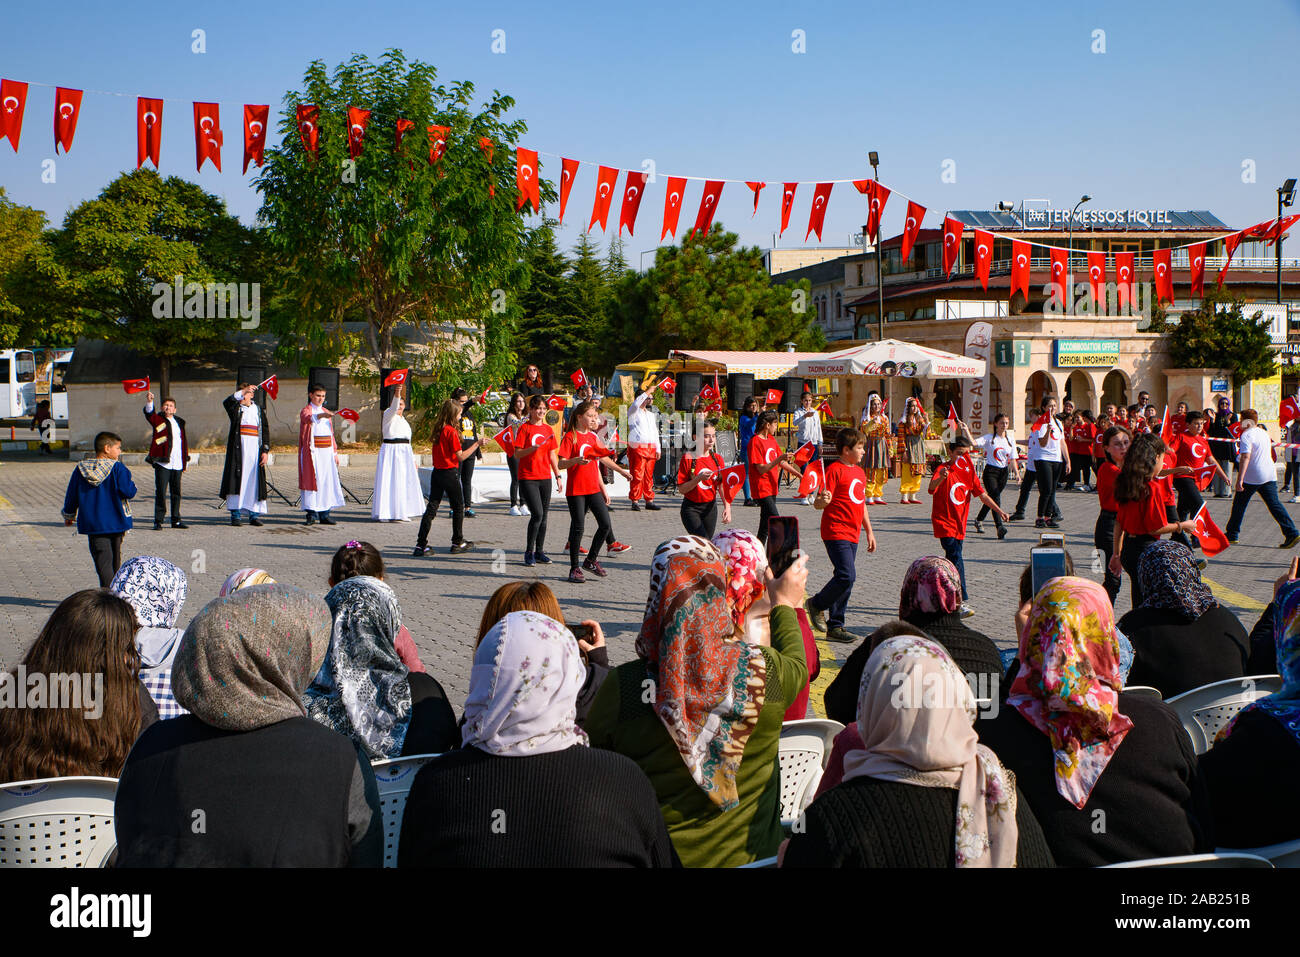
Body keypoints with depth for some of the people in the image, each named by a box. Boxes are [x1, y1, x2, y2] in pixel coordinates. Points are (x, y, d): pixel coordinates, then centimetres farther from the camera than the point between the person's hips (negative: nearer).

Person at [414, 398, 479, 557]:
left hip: (437, 472, 7)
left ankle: (421, 545, 0)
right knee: (458, 507, 10)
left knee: (431, 508, 5)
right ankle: (457, 542, 18)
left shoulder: (438, 429, 7)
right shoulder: (451, 431, -15)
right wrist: (476, 444, -10)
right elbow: (461, 456, -15)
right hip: (450, 473, -7)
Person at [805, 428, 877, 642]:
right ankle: (817, 604, 6)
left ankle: (835, 626, 15)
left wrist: (869, 531, 24)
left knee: (846, 578, 9)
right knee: (847, 576, -18)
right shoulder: (834, 470, -10)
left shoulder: (859, 472, 16)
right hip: (836, 532, -9)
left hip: (853, 534, 9)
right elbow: (819, 503, -15)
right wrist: (823, 500, -38)